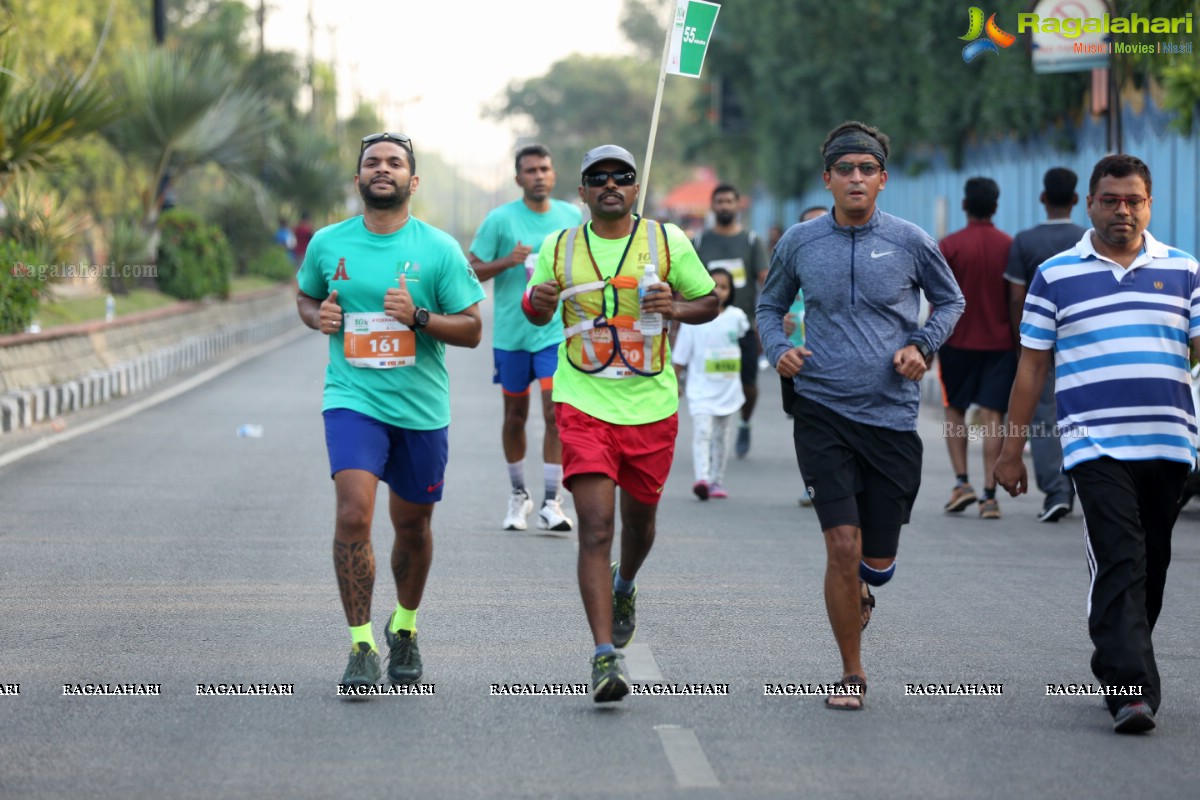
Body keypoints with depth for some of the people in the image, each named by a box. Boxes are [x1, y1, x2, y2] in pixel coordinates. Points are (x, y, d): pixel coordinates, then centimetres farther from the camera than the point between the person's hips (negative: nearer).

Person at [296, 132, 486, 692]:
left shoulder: (439, 249, -3)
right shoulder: (327, 244, 2)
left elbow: (471, 329, -1)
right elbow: (305, 296, 21)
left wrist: (419, 317, -18)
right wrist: (318, 317, -2)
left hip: (421, 408, 1)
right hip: (353, 399, -1)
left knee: (412, 525, 12)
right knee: (354, 513, -19)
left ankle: (404, 628, 38)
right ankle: (362, 646, -13)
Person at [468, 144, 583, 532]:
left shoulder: (571, 216, 4)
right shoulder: (500, 219, -4)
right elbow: (471, 269, -4)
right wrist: (508, 261, -19)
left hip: (556, 332, 0)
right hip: (511, 333, 0)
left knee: (555, 414, -11)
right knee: (515, 416, 11)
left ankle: (551, 503, -10)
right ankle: (518, 495, 29)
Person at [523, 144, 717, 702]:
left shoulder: (667, 242, 0)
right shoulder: (559, 248, 4)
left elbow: (709, 302, 8)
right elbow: (539, 314, 17)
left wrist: (676, 309, -13)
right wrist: (537, 302, -7)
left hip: (651, 405, 1)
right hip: (583, 404, -1)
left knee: (639, 517, 16)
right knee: (595, 527, -13)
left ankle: (624, 588, 52)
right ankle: (605, 655, -15)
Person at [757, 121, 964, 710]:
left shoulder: (911, 242, 1)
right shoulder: (799, 243, 3)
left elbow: (950, 300, 16)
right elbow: (770, 303, 20)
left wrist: (923, 346, -1)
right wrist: (777, 348, 0)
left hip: (892, 415, 1)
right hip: (822, 412, -1)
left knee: (878, 558, 5)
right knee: (842, 544, -11)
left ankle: (861, 589, 44)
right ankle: (852, 673, 4)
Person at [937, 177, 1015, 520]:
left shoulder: (949, 246, -6)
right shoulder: (1010, 247, 0)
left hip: (959, 341, -1)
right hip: (1000, 343, 1)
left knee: (955, 411, 14)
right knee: (992, 417, 0)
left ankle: (962, 482, 2)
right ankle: (990, 495, -6)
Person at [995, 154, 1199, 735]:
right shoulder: (1056, 276, 7)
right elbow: (1032, 365, 10)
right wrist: (1011, 448, 8)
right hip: (1096, 445, -3)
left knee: (1151, 567, 11)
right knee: (1118, 563, -15)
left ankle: (1114, 661, 30)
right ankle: (1131, 689, -22)